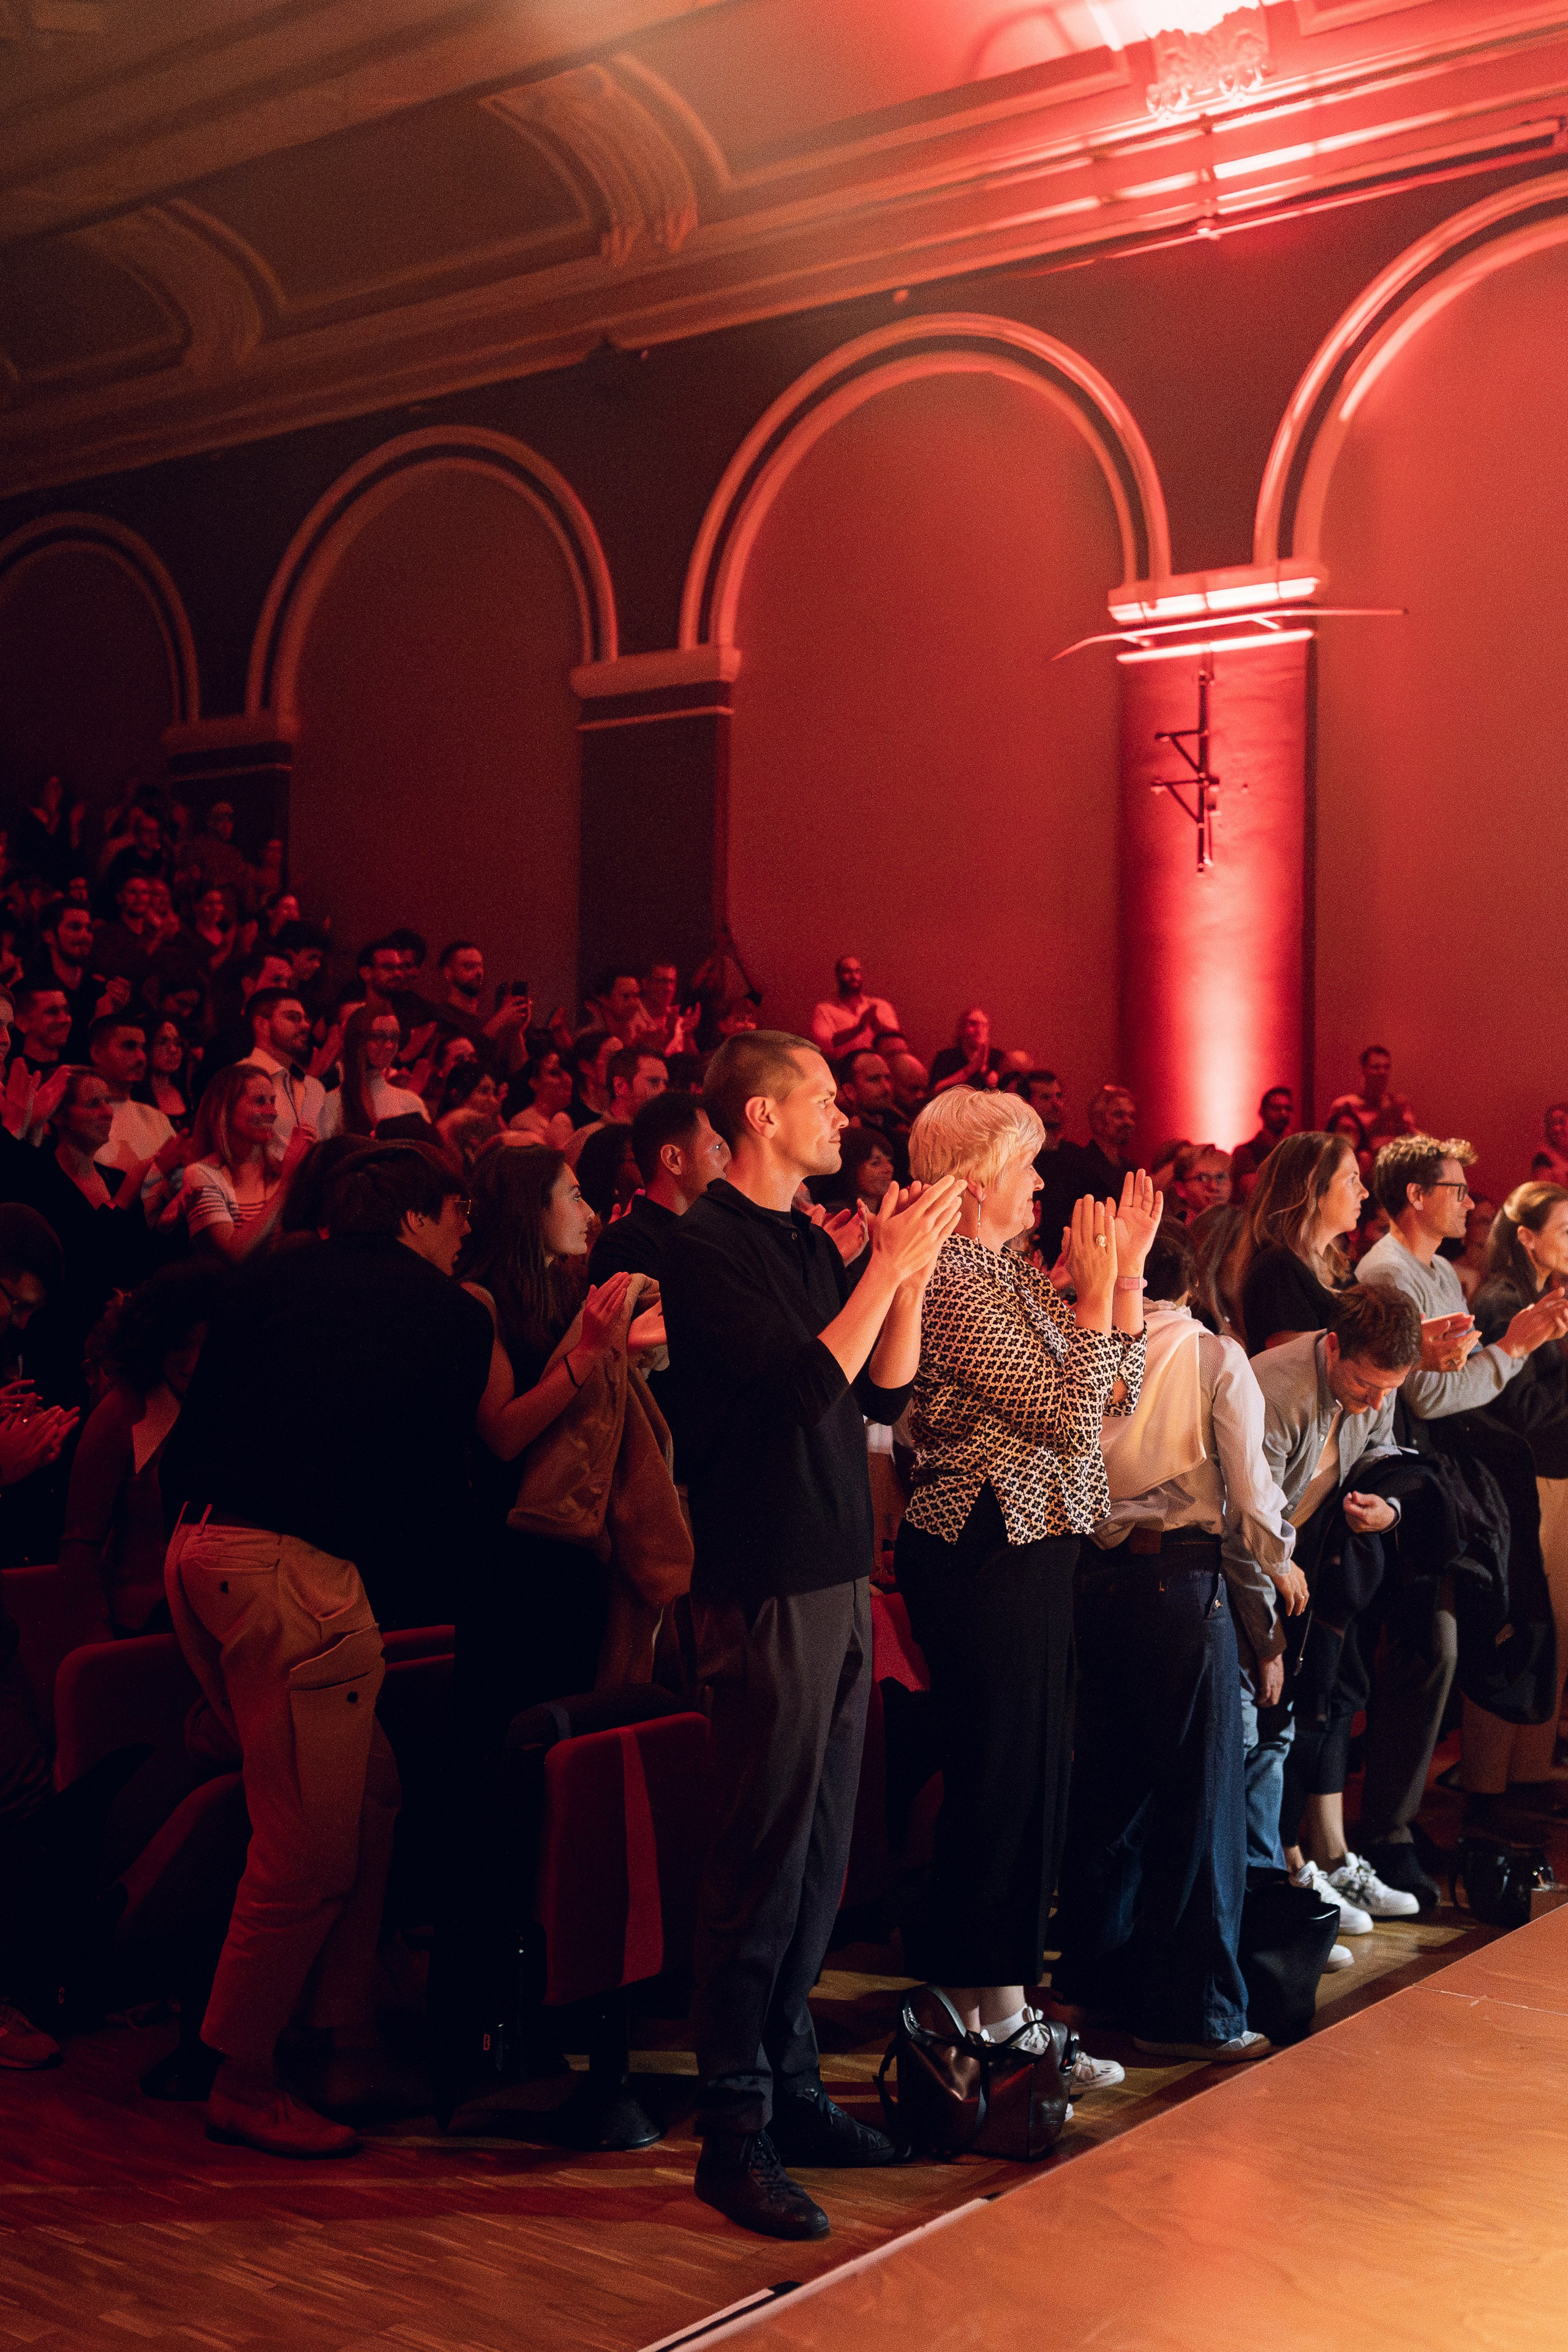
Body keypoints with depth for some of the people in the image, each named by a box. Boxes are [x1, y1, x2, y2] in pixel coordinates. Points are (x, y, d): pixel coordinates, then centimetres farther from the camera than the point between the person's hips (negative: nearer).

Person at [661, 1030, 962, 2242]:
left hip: (838, 1575, 8)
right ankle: (736, 2133, 7)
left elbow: (886, 1389, 13)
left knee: (819, 1850, 13)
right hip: (767, 1587, -8)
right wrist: (889, 1266, -15)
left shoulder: (812, 1243, 13)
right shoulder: (707, 1246, -12)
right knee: (764, 1857, -3)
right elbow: (808, 1387, -21)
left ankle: (793, 2086, 25)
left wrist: (912, 1269, 1)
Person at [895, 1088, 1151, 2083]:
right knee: (1001, 1776, -2)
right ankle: (987, 2014, 9)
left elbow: (1121, 1392, 13)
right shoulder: (957, 1283, -15)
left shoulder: (1015, 1274, 14)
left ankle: (1002, 1995, 24)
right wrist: (1097, 1289, -13)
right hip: (988, 1554, -10)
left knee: (1036, 1773, 14)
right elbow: (1071, 1414, -19)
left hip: (1035, 1551, 10)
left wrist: (1129, 1267, 7)